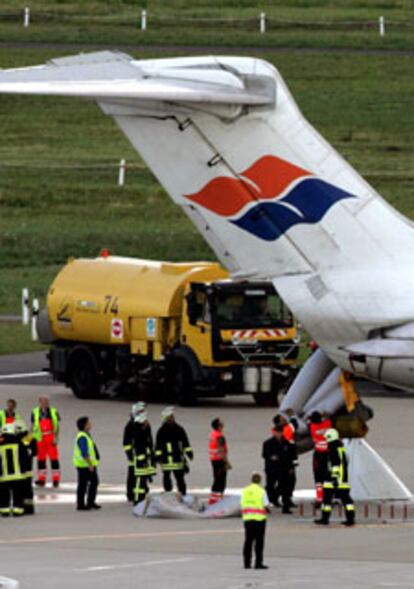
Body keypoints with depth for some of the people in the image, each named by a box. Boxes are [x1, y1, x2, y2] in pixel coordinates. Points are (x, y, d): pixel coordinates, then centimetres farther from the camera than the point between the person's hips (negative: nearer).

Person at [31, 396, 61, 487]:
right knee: (41, 459, 5)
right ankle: (41, 479, 12)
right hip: (40, 439, 1)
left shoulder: (53, 412, 2)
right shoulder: (35, 412, 4)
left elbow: (57, 426, 2)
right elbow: (33, 426, 9)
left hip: (51, 438, -1)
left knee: (54, 458, -1)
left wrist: (56, 438, -6)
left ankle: (56, 480, 4)